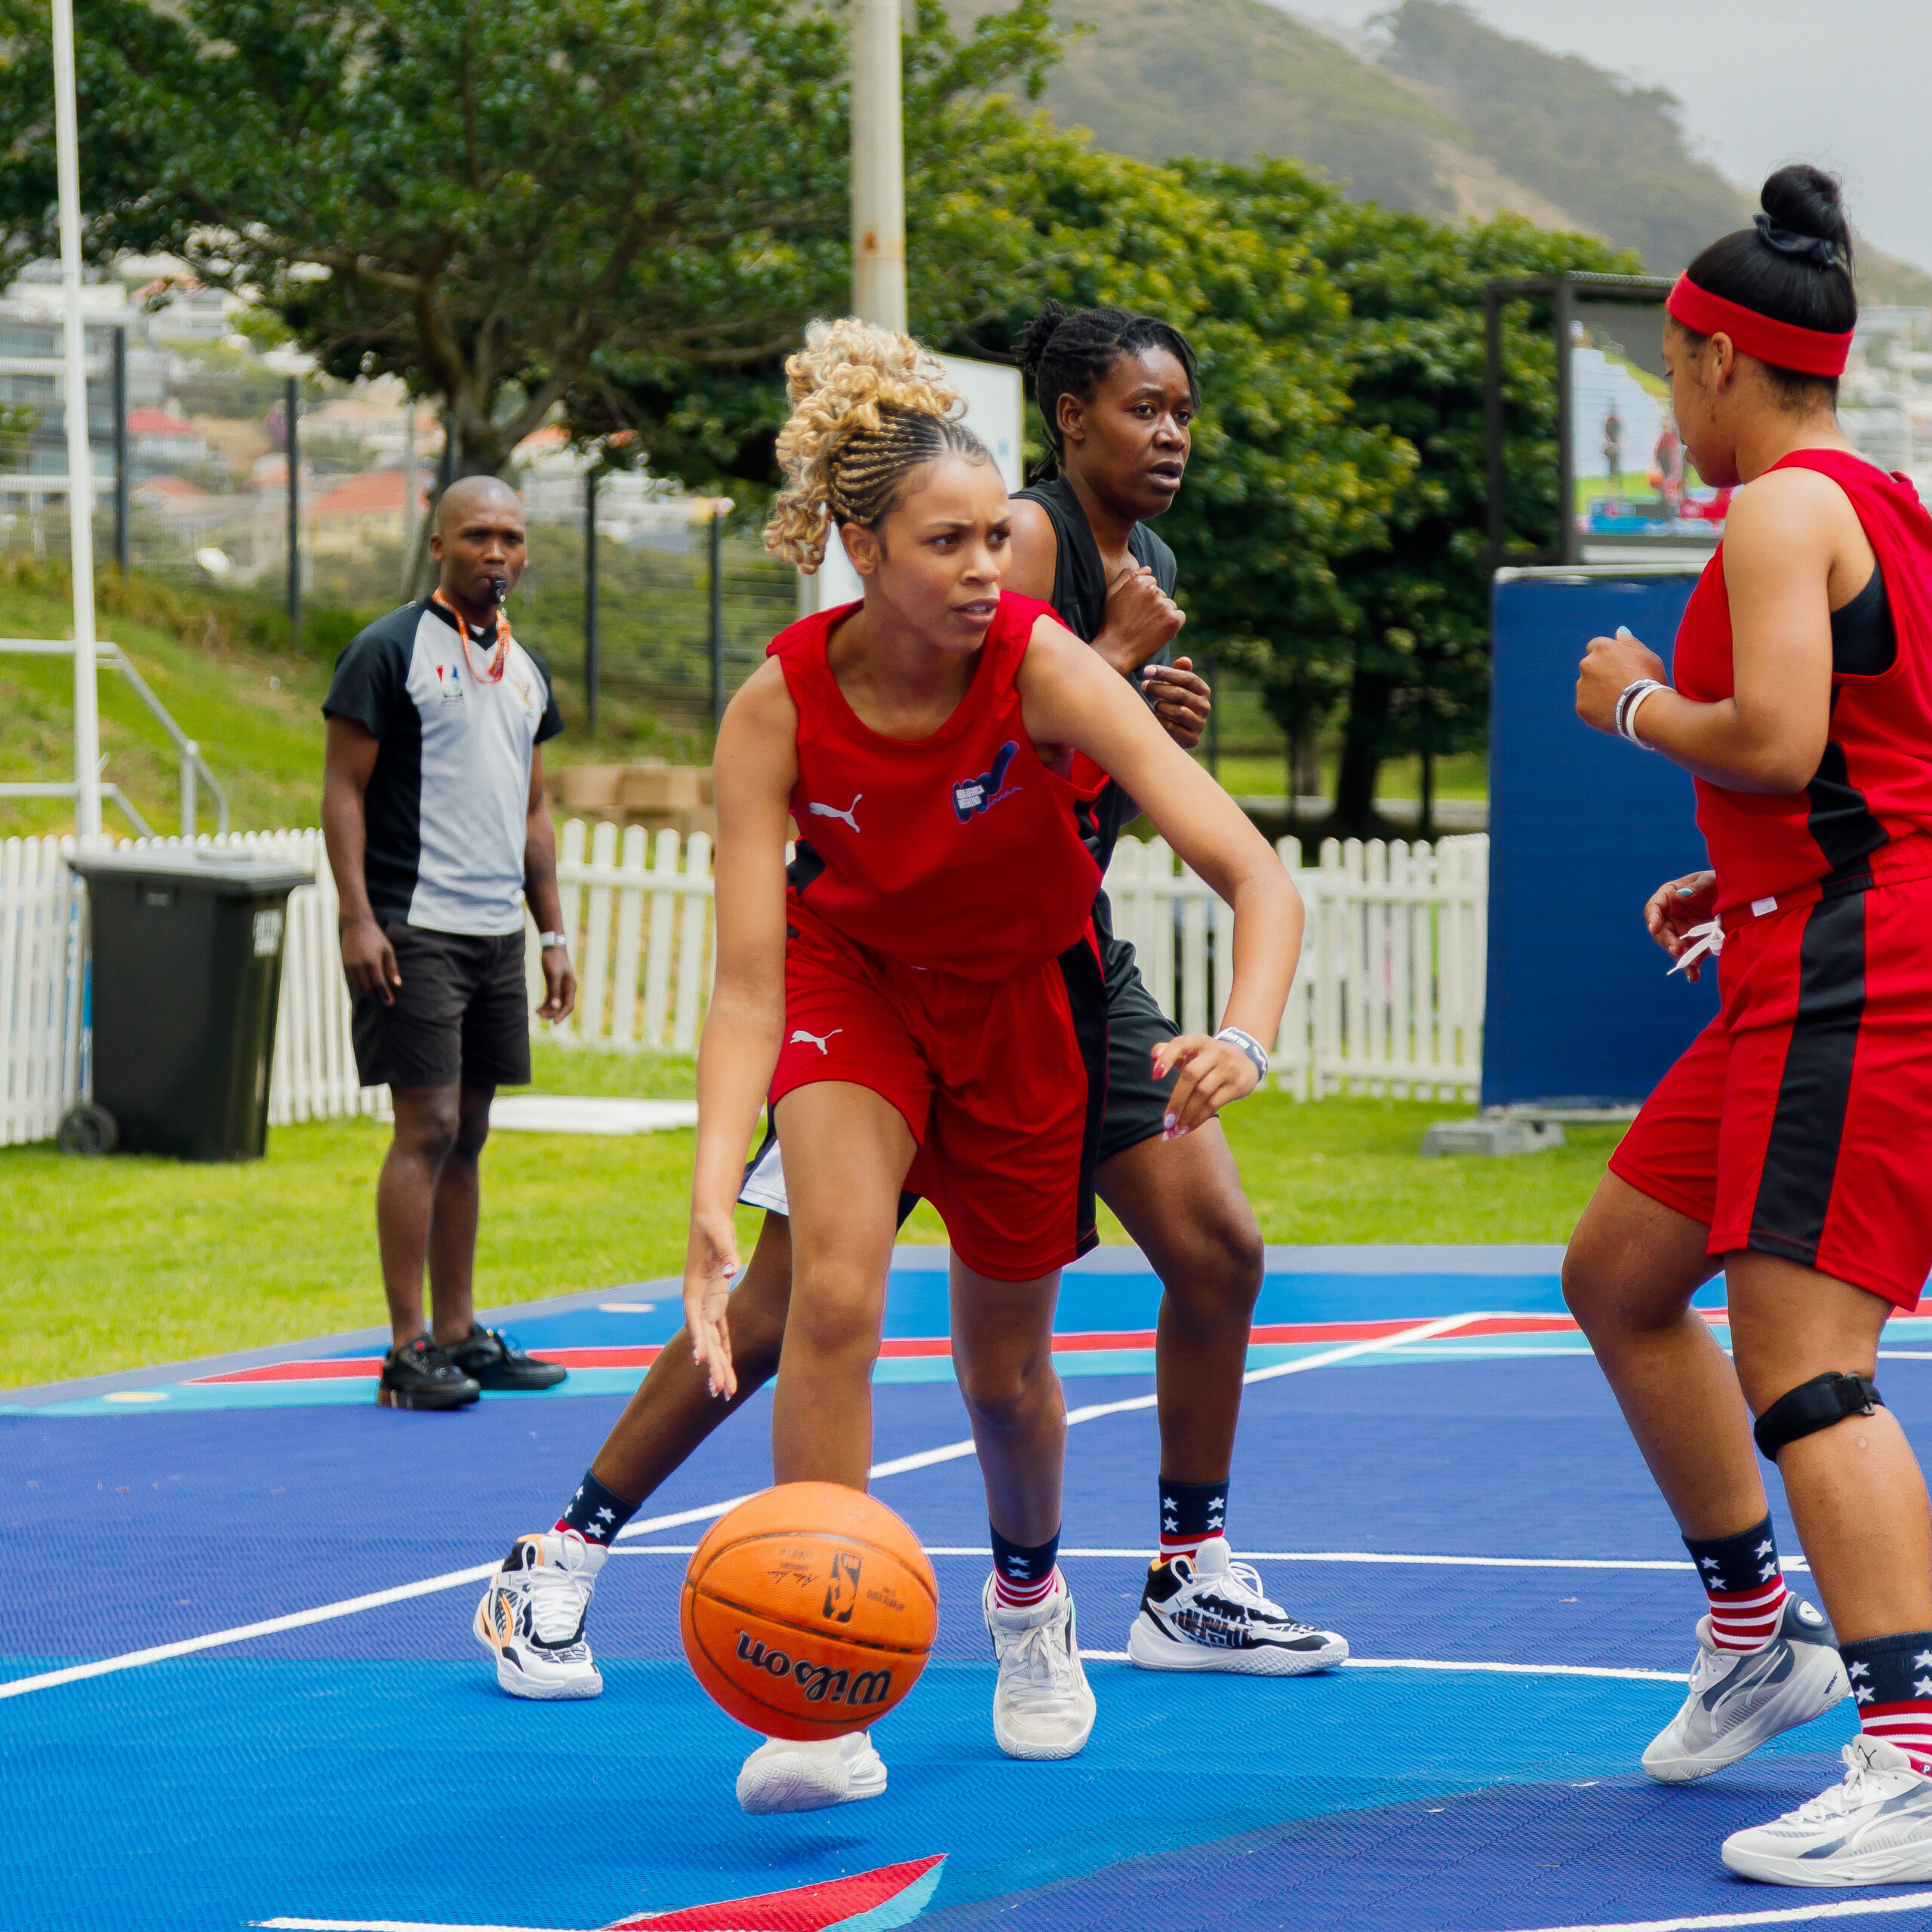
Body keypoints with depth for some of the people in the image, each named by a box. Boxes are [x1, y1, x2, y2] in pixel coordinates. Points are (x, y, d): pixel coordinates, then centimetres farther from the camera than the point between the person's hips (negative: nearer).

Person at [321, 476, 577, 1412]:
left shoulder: (524, 669, 15)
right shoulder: (391, 650, -6)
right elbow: (343, 789, -8)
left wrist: (552, 931, 16)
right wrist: (357, 919, -16)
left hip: (497, 934, 7)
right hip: (414, 930, -7)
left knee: (467, 1135, 9)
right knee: (427, 1129, -10)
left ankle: (458, 1336, 15)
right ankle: (407, 1352, -7)